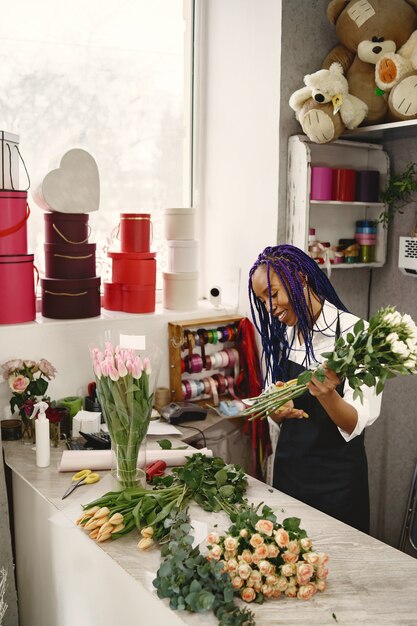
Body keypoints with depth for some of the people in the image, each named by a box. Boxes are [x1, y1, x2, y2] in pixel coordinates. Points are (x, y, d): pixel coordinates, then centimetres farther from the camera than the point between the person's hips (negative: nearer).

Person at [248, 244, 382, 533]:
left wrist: (327, 395, -38)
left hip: (337, 478, -5)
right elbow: (276, 412, 8)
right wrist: (278, 410, -14)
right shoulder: (281, 335, 3)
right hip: (289, 466, 5)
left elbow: (355, 425, -19)